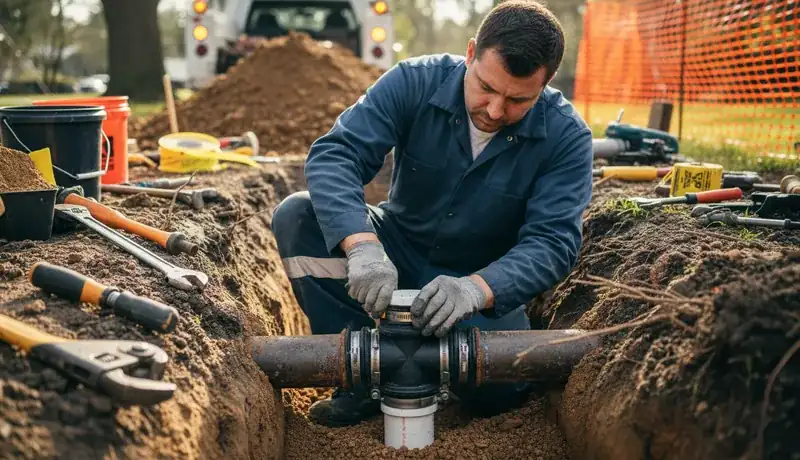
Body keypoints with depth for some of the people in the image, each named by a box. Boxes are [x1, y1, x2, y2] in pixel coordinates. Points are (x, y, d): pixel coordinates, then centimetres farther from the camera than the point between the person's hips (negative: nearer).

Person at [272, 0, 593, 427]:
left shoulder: (566, 136, -18)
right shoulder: (415, 82, -18)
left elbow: (552, 241, -25)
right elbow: (334, 154, -27)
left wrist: (477, 288, -46)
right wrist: (362, 245, -46)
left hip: (488, 283, -1)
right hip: (395, 250, 1)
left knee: (498, 389, -27)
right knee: (297, 216, -23)